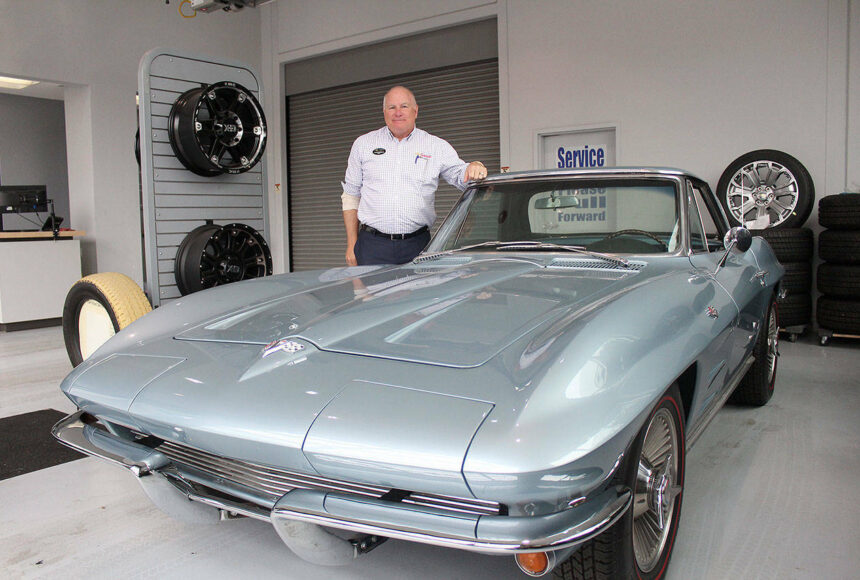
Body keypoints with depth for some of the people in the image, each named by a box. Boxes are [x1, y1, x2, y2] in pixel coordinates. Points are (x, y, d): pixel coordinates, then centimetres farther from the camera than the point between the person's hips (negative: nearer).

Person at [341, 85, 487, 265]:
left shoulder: (437, 146, 10)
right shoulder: (364, 144, 12)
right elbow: (351, 195, 13)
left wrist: (474, 167, -22)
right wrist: (352, 243, 7)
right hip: (373, 244, 0)